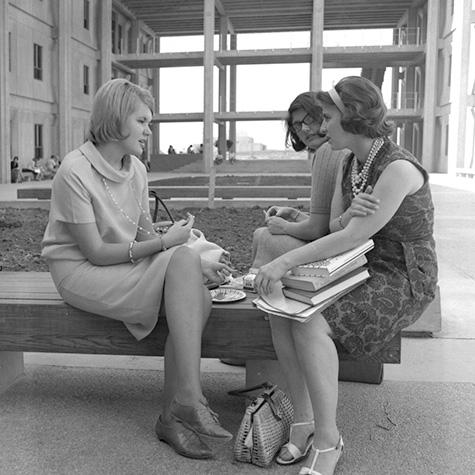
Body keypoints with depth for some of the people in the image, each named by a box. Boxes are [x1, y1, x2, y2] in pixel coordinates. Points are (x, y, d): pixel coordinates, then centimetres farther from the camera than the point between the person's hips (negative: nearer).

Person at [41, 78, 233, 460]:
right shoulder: (75, 171, -17)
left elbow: (146, 235, 7)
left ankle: (174, 414, -11)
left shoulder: (136, 169, 5)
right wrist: (167, 244, -19)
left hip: (128, 267, 7)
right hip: (82, 272, -6)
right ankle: (190, 399, -26)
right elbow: (96, 253, -18)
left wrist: (198, 266, -7)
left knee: (199, 298, -20)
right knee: (181, 260, -27)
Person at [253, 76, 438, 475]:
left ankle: (327, 439, -11)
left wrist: (285, 262, -29)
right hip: (360, 269, 8)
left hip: (403, 281, -8)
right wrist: (349, 214, -17)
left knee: (311, 322, -28)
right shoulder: (348, 165, 9)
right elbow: (336, 228, 8)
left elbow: (353, 237, -26)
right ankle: (305, 421, -5)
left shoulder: (399, 169, -19)